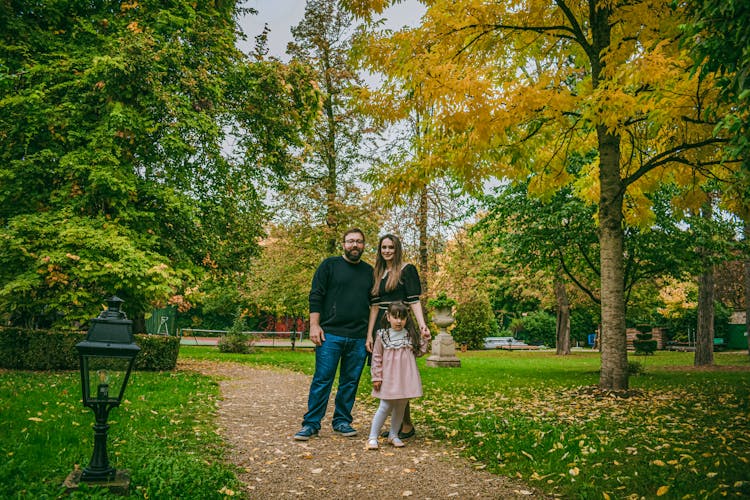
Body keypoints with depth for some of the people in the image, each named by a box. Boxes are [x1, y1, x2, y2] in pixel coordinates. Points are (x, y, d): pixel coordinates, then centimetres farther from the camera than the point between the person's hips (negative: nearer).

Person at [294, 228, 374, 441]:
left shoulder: (369, 271, 14)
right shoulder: (329, 265, 4)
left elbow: (374, 304, 19)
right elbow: (315, 297, 0)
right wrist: (314, 325, -8)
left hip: (359, 338, 4)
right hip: (330, 334, -3)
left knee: (350, 382, 8)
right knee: (322, 379, -2)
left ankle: (342, 421, 20)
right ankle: (311, 423, 7)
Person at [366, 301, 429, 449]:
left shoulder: (411, 335, 4)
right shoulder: (382, 336, -3)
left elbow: (419, 352, 7)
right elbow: (377, 358, -2)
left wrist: (423, 338, -2)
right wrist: (376, 377, -5)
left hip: (405, 378, 3)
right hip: (388, 379, -3)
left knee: (400, 407, 11)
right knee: (385, 407, -2)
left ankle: (393, 435, 27)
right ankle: (372, 437, 8)